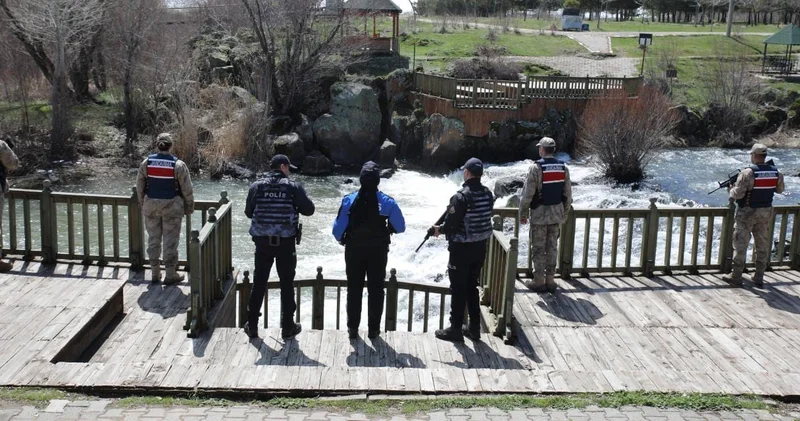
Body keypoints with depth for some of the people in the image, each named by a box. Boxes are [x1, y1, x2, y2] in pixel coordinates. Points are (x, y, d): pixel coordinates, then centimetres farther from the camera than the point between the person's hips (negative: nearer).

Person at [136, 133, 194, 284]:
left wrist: (143, 204, 19)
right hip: (172, 207, -3)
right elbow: (187, 190, -7)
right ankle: (170, 274, 9)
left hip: (151, 205, 3)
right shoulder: (178, 165, -11)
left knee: (153, 239, 13)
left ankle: (155, 273, 20)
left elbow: (140, 187, 6)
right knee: (170, 240, 4)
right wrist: (189, 208, 6)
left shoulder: (146, 163, -2)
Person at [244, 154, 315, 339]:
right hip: (286, 242, -2)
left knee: (259, 283, 12)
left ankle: (252, 325, 18)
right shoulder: (293, 187, -7)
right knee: (287, 284, 9)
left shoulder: (257, 186, 0)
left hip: (262, 241, 2)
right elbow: (309, 210, -3)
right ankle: (288, 326, 16)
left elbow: (249, 212, 7)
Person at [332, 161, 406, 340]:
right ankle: (373, 328, 14)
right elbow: (400, 227, -6)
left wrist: (342, 240, 11)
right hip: (378, 251, 0)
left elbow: (338, 228, -9)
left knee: (354, 289, 12)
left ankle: (353, 328, 16)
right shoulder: (387, 202, -11)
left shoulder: (349, 200, -11)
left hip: (354, 250, 1)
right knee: (376, 289, 10)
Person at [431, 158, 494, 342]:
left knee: (458, 289, 5)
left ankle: (455, 329, 13)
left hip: (461, 248, -7)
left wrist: (440, 229, 3)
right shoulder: (488, 194, 1)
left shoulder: (461, 197, -21)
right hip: (480, 246, 7)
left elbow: (450, 224, -19)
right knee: (472, 287, 18)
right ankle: (474, 328, 23)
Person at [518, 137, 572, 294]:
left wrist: (523, 214, -4)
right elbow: (568, 194, 7)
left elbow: (527, 194, -14)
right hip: (556, 213, 5)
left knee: (538, 248, 3)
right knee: (552, 248, 11)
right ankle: (550, 281, 15)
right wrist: (564, 213, 17)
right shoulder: (563, 168, 3)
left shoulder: (536, 167, -14)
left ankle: (539, 281, 7)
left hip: (539, 213, -5)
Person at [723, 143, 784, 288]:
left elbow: (738, 194, -20)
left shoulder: (748, 173, -20)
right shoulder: (776, 172, -1)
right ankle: (759, 277, 19)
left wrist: (731, 190, 0)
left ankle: (736, 276, 7)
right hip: (766, 212, 5)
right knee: (762, 245, 13)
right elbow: (780, 189, 14)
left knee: (740, 244, 3)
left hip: (747, 213, -5)